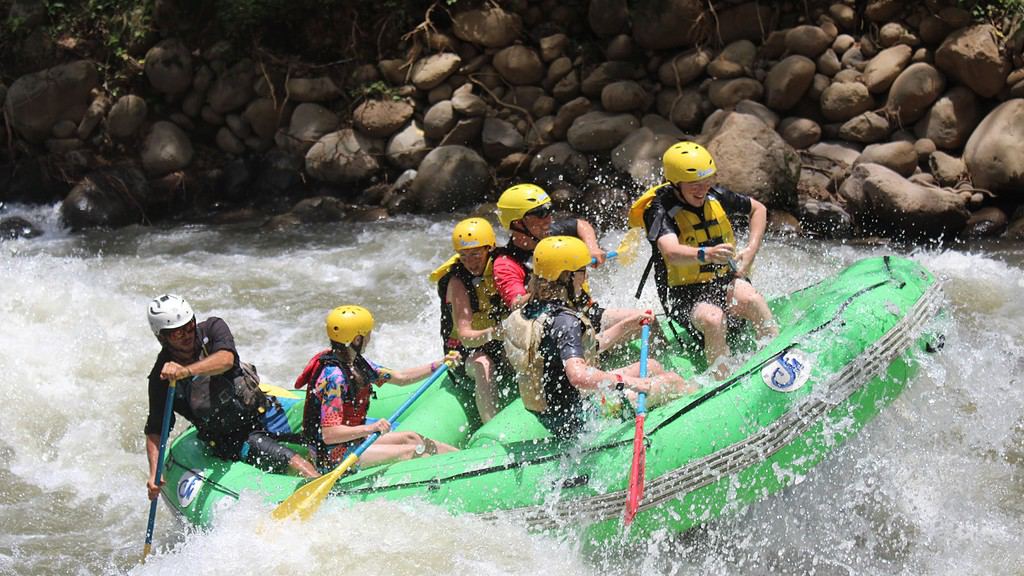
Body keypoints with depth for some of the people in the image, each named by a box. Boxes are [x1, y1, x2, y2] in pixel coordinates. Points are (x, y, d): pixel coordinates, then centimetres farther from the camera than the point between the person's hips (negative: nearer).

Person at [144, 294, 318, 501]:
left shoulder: (211, 329, -8)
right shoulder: (161, 379, -11)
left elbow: (226, 359, -30)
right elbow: (154, 431, -6)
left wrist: (186, 371, -47)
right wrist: (154, 474, -20)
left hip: (263, 411, 4)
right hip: (233, 440, -4)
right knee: (292, 460, -24)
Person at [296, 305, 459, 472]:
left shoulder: (356, 363, 4)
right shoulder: (334, 377, -25)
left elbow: (400, 378, 14)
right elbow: (329, 435, -29)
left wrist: (439, 365, 8)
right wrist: (370, 428, -38)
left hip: (353, 440, 10)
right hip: (332, 457, -10)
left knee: (410, 438, 10)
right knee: (410, 452, -10)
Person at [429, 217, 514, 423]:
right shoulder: (458, 282, -18)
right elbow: (465, 336, -28)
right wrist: (492, 334, -48)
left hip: (501, 346, 5)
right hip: (467, 351, -5)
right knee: (484, 366, -37)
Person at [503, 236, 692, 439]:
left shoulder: (531, 311, 5)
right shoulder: (565, 321, -26)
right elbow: (578, 375, -41)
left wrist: (628, 325, 17)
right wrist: (630, 382, -33)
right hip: (578, 421, -10)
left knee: (651, 367, 22)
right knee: (671, 381, -1)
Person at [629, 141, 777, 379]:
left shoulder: (716, 196, -1)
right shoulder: (659, 210, -16)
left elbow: (758, 209, 19)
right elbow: (671, 253, -37)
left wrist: (751, 250, 5)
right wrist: (705, 254, -56)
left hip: (724, 281, 4)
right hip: (684, 295, -4)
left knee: (751, 299, -30)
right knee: (712, 319, -36)